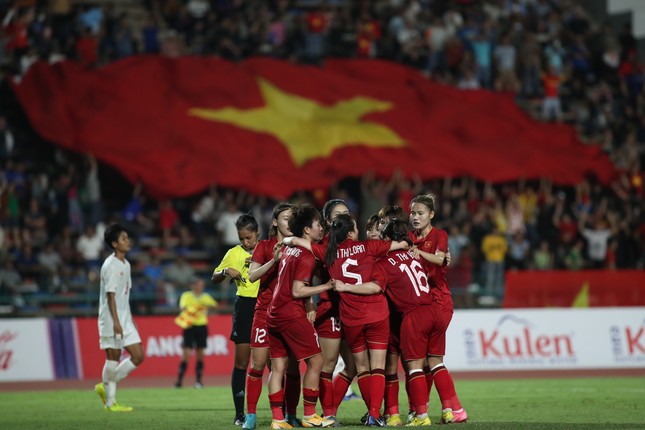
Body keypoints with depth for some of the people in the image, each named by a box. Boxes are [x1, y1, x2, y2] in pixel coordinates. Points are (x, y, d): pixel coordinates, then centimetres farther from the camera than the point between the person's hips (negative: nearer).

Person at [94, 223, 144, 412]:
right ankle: (110, 402, 5)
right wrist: (116, 321, -22)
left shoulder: (125, 264, 14)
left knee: (138, 356, 3)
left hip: (125, 320, 9)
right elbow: (110, 295, -18)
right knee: (113, 358, -4)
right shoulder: (110, 265, -13)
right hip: (111, 320, -9)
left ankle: (105, 387, 12)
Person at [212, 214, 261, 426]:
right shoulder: (234, 253, 6)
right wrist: (226, 271, -8)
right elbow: (214, 278, 13)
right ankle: (240, 413, 3)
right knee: (241, 362, -2)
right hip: (245, 307, 1)